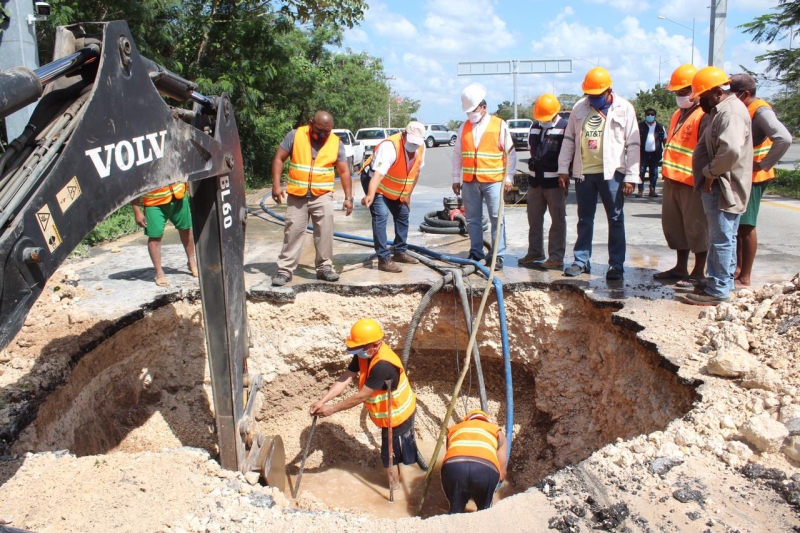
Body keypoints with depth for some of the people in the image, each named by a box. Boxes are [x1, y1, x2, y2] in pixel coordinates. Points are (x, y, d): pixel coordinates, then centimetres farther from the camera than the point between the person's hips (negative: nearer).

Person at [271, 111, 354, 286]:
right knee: (293, 232, 3)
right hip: (297, 195, -1)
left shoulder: (336, 142, -1)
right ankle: (284, 270, 10)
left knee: (325, 232, 0)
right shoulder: (295, 135, -5)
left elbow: (344, 171, 1)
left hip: (323, 195, 1)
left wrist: (348, 197, -5)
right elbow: (279, 159, -2)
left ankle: (324, 267, 13)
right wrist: (276, 185, -12)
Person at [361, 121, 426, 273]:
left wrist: (407, 195, 6)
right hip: (374, 182, -8)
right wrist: (370, 195, -57)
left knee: (403, 216, 13)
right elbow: (378, 174, -44)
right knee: (381, 216, -20)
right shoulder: (390, 146, -34)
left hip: (396, 189, 8)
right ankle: (383, 259, -17)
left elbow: (416, 171, 3)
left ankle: (400, 252, 30)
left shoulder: (421, 147, -11)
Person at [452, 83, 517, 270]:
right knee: (473, 219, 9)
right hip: (470, 182, 4)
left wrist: (509, 177, -3)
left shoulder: (499, 125, -2)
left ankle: (499, 256, 3)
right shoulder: (464, 127, 9)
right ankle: (476, 253, 19)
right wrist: (456, 179, 11)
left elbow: (510, 153, 0)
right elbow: (457, 155, 13)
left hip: (493, 181, -4)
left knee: (497, 218, -2)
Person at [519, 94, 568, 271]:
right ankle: (535, 253, 23)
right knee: (534, 219, 11)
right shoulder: (535, 127, 11)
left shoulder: (565, 128, -9)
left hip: (555, 182, -6)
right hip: (535, 180, 7)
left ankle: (556, 258, 4)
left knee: (558, 220, 1)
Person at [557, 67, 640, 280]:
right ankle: (581, 261, 19)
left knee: (616, 219, 2)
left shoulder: (624, 108, -2)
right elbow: (569, 139, 12)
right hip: (583, 172, 3)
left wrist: (631, 176, -9)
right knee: (584, 219, 10)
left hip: (612, 172, -3)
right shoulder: (579, 107, 8)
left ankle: (616, 265, 8)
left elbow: (633, 145, -4)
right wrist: (563, 169, 6)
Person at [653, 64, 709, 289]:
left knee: (696, 228, 0)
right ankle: (681, 268, 27)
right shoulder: (678, 115, 19)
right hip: (672, 181, 9)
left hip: (692, 182, -9)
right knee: (675, 226, 15)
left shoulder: (703, 115, -12)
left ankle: (699, 273, 9)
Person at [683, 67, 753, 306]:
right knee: (723, 238, 17)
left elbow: (731, 150, -32)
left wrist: (710, 172, -19)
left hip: (724, 188, -11)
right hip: (716, 186, 11)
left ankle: (718, 290, 2)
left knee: (722, 239, -5)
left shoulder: (731, 112, -18)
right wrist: (709, 173, 10)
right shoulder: (720, 111, 16)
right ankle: (719, 282, 28)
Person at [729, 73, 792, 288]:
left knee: (745, 226, -4)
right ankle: (737, 268, 25)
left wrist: (763, 165, -21)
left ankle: (744, 278, 3)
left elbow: (784, 138, -27)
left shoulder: (760, 111, -14)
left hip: (751, 178, -9)